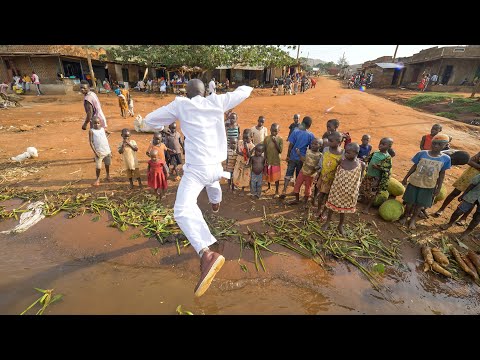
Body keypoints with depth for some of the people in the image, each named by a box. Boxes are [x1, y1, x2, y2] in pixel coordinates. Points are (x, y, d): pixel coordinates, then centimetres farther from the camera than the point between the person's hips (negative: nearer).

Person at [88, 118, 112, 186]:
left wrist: (110, 151, 10)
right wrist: (95, 152, -15)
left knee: (107, 164, 17)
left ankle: (108, 176, 37)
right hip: (99, 152, -3)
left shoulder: (103, 129, 7)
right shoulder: (91, 131, -4)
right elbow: (91, 142, -7)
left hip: (107, 151, 4)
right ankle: (98, 179, 16)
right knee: (98, 167, -3)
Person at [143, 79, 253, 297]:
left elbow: (150, 120, 7)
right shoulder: (216, 102, 6)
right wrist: (246, 87, 43)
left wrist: (166, 123, 28)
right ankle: (216, 203, 72)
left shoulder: (180, 104, 0)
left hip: (196, 167, -5)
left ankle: (207, 254, -41)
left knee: (182, 210, -18)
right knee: (212, 182, 40)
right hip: (215, 165, 6)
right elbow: (243, 92, 19)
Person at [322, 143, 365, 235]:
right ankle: (327, 223, 35)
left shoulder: (361, 165, -12)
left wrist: (355, 192, -2)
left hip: (349, 192, -1)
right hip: (336, 189, 1)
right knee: (332, 206, 14)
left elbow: (360, 180, -2)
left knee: (344, 209, 17)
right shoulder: (341, 161, -9)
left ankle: (340, 225, 39)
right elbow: (336, 174, 1)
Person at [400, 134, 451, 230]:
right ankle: (405, 217, 30)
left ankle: (412, 220, 26)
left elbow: (442, 174, 1)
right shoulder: (422, 153, -10)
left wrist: (439, 188, 0)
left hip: (428, 186, 1)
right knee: (410, 202, 10)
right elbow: (414, 166, 0)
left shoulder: (445, 159, -7)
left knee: (420, 204, 10)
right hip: (414, 182, 0)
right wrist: (405, 178, 3)